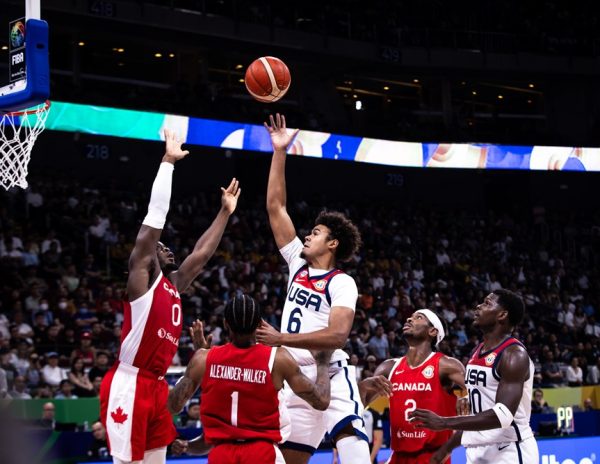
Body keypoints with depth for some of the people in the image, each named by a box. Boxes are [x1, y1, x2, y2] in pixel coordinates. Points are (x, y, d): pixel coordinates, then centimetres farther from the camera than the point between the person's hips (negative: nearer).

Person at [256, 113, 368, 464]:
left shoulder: (342, 283, -6)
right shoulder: (298, 263, 12)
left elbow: (337, 336, -21)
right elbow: (275, 207, 12)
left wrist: (281, 338, -23)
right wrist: (279, 153, 8)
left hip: (330, 377, -7)